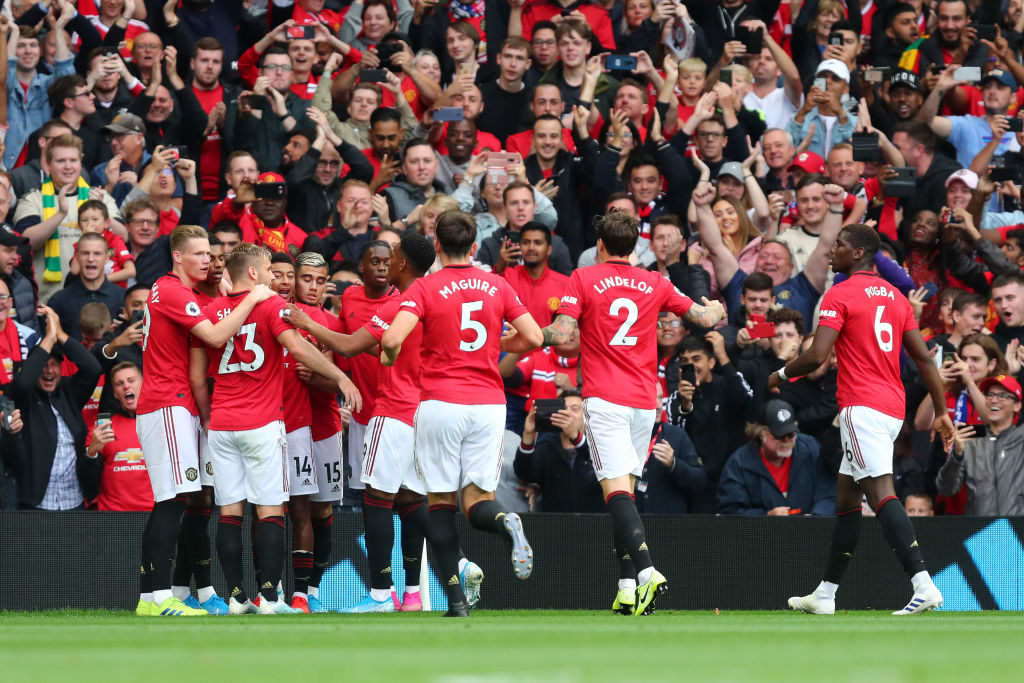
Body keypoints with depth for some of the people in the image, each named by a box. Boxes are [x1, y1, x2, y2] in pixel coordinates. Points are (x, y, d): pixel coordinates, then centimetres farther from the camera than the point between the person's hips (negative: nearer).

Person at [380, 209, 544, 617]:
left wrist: (388, 356, 6)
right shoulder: (498, 287, 6)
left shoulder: (425, 288, -4)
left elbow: (393, 338, -17)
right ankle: (504, 523, -32)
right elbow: (533, 337, 6)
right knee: (477, 501, 5)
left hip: (440, 404, -3)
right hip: (488, 402, 3)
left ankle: (456, 599, -3)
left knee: (441, 503, 6)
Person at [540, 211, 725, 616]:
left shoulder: (582, 279, 0)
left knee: (616, 490, -14)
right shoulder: (655, 284, 10)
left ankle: (646, 571, -33)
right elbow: (704, 318, 17)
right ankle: (628, 588, 6)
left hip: (605, 400, -4)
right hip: (644, 401, 4)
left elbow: (561, 334, -10)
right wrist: (716, 309, 40)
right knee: (625, 490, 12)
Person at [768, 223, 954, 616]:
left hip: (862, 407, -9)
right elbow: (923, 358, 13)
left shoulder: (840, 295, -7)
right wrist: (941, 412, 15)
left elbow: (816, 356, -15)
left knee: (881, 494, -17)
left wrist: (781, 375, 4)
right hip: (893, 409, 9)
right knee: (846, 496, 16)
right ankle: (825, 595, 22)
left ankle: (923, 585, -32)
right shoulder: (895, 296, 16)